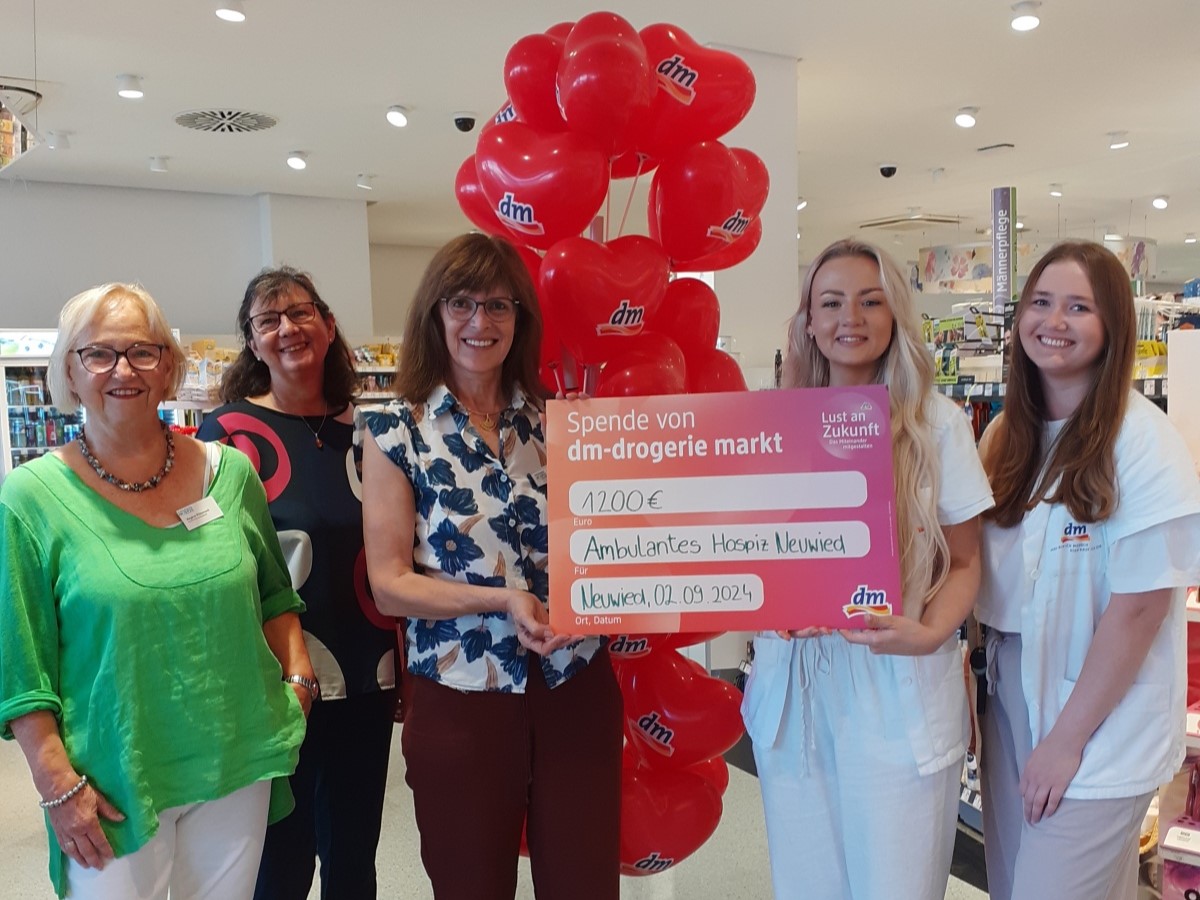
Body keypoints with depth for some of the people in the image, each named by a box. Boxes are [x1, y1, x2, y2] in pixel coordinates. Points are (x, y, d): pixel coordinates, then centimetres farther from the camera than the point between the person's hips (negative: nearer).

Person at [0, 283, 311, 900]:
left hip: (238, 766, 3)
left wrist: (297, 679, -1)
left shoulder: (229, 473, 0)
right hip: (112, 786, -2)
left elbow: (275, 596, 11)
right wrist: (59, 784, -10)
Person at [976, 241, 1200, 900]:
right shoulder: (1007, 433, 4)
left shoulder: (1141, 442, -16)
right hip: (1010, 699, 6)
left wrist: (1067, 739, -13)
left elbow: (1138, 609, -17)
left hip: (1101, 723, -6)